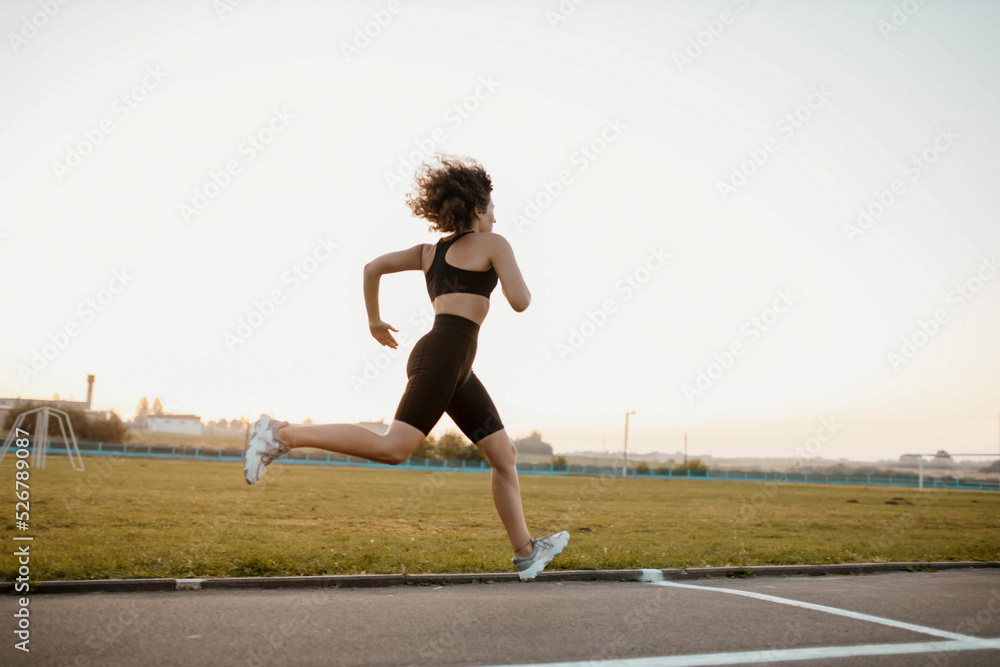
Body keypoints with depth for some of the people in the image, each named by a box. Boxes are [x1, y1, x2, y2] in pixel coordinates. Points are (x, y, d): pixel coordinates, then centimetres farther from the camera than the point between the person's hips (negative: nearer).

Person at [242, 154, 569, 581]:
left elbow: (373, 267, 19)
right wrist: (518, 283, 18)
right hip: (445, 354, -9)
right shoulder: (493, 244, 5)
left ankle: (526, 552, 12)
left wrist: (375, 321, 29)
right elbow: (520, 302, -5)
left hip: (456, 369, 9)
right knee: (393, 448, -19)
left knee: (504, 454, 10)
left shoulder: (430, 251, 24)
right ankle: (282, 435, -17)